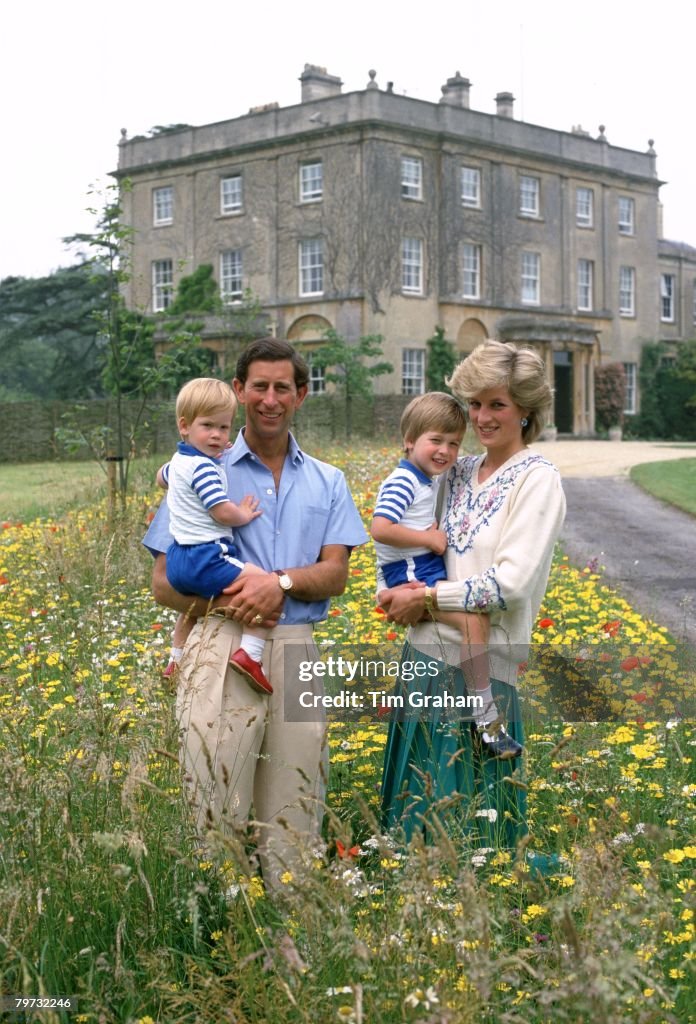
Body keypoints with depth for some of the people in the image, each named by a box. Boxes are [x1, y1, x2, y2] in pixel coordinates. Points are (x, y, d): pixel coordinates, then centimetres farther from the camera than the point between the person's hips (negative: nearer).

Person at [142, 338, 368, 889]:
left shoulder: (327, 482, 15)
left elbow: (335, 575, 6)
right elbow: (165, 582, 5)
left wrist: (281, 582, -14)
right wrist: (222, 600, -14)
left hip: (297, 653, 3)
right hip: (223, 650, -2)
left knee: (295, 819, 6)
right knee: (215, 812, -4)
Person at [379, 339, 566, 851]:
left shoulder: (537, 479, -8)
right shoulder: (458, 472, 12)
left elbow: (512, 583, -17)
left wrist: (426, 598, -13)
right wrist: (397, 591, -4)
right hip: (425, 653, 7)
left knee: (472, 810, 3)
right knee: (417, 800, 13)